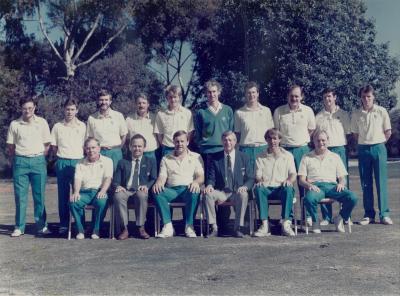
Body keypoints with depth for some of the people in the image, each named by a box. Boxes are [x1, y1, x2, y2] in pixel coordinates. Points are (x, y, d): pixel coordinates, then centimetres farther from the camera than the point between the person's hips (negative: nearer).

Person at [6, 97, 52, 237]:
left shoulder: (42, 123, 3)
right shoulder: (14, 124, 3)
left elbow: (47, 144, 9)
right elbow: (10, 146, 10)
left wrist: (39, 159, 6)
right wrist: (15, 161, 7)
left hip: (38, 161, 0)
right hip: (20, 162, 0)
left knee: (39, 195, 2)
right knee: (20, 196, 1)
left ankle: (41, 226, 9)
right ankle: (19, 227, 7)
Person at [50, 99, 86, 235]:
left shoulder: (82, 126, 5)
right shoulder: (57, 126, 7)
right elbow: (53, 147, 13)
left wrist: (82, 159, 2)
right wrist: (61, 157, 6)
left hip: (78, 162, -1)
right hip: (62, 162, 1)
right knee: (63, 194, 3)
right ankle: (64, 224, 10)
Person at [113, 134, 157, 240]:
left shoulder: (150, 161, 20)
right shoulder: (123, 162, 22)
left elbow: (154, 179, 8)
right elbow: (116, 181, 15)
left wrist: (147, 186, -14)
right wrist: (118, 186, -10)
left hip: (141, 191, -1)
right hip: (125, 190, 1)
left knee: (141, 195, -38)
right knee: (118, 196, -34)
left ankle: (141, 228, -27)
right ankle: (124, 229, -28)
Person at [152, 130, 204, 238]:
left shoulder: (196, 157, 16)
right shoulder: (166, 159, 20)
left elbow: (201, 176, 5)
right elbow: (162, 177, 10)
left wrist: (196, 182, -20)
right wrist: (158, 183, -16)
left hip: (188, 189, -2)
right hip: (172, 191, 2)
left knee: (194, 192, -37)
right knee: (157, 192, -29)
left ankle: (189, 226, -26)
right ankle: (168, 227, -29)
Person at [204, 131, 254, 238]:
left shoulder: (244, 157, 7)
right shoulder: (216, 158, 8)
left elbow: (250, 178, 6)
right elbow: (211, 178, 7)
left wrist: (245, 186, -17)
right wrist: (209, 185, -18)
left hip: (237, 192, -1)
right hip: (221, 192, 1)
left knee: (243, 195, -35)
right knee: (208, 194, -29)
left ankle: (238, 228, -26)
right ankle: (214, 228, -22)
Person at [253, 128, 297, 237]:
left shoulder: (287, 156, 16)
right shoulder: (260, 158, 17)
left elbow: (293, 174, 7)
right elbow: (258, 176, 8)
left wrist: (289, 180, -16)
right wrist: (260, 181, -17)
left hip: (281, 188, -1)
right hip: (267, 188, 1)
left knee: (288, 189, -36)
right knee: (258, 189, -34)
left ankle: (286, 224, -36)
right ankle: (264, 225, -37)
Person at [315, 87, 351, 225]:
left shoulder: (343, 114, 9)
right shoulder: (319, 116, 10)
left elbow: (348, 133, 11)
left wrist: (346, 148, 1)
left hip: (340, 149, 0)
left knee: (343, 182, -2)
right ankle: (326, 217, 5)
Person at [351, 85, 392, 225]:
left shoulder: (381, 111, 0)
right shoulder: (356, 114, 4)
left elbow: (388, 132, 5)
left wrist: (378, 143, 5)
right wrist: (364, 144, 5)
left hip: (379, 148, -2)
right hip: (363, 149, 2)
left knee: (381, 182, -2)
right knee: (366, 184, 4)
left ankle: (384, 214, 2)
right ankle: (369, 215, 11)